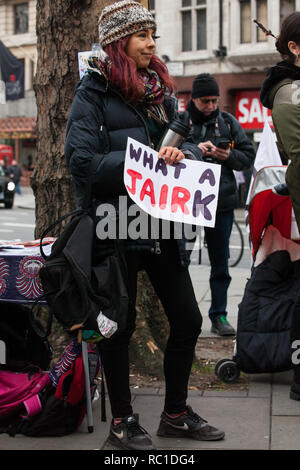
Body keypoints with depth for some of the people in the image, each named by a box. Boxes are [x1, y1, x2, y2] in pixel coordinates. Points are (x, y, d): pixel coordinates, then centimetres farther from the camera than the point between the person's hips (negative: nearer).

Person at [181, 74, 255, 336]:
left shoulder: (228, 122, 8)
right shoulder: (179, 121, 1)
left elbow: (249, 155, 8)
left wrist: (228, 156, -11)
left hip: (221, 202, 2)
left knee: (220, 262, 7)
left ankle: (219, 315, 16)